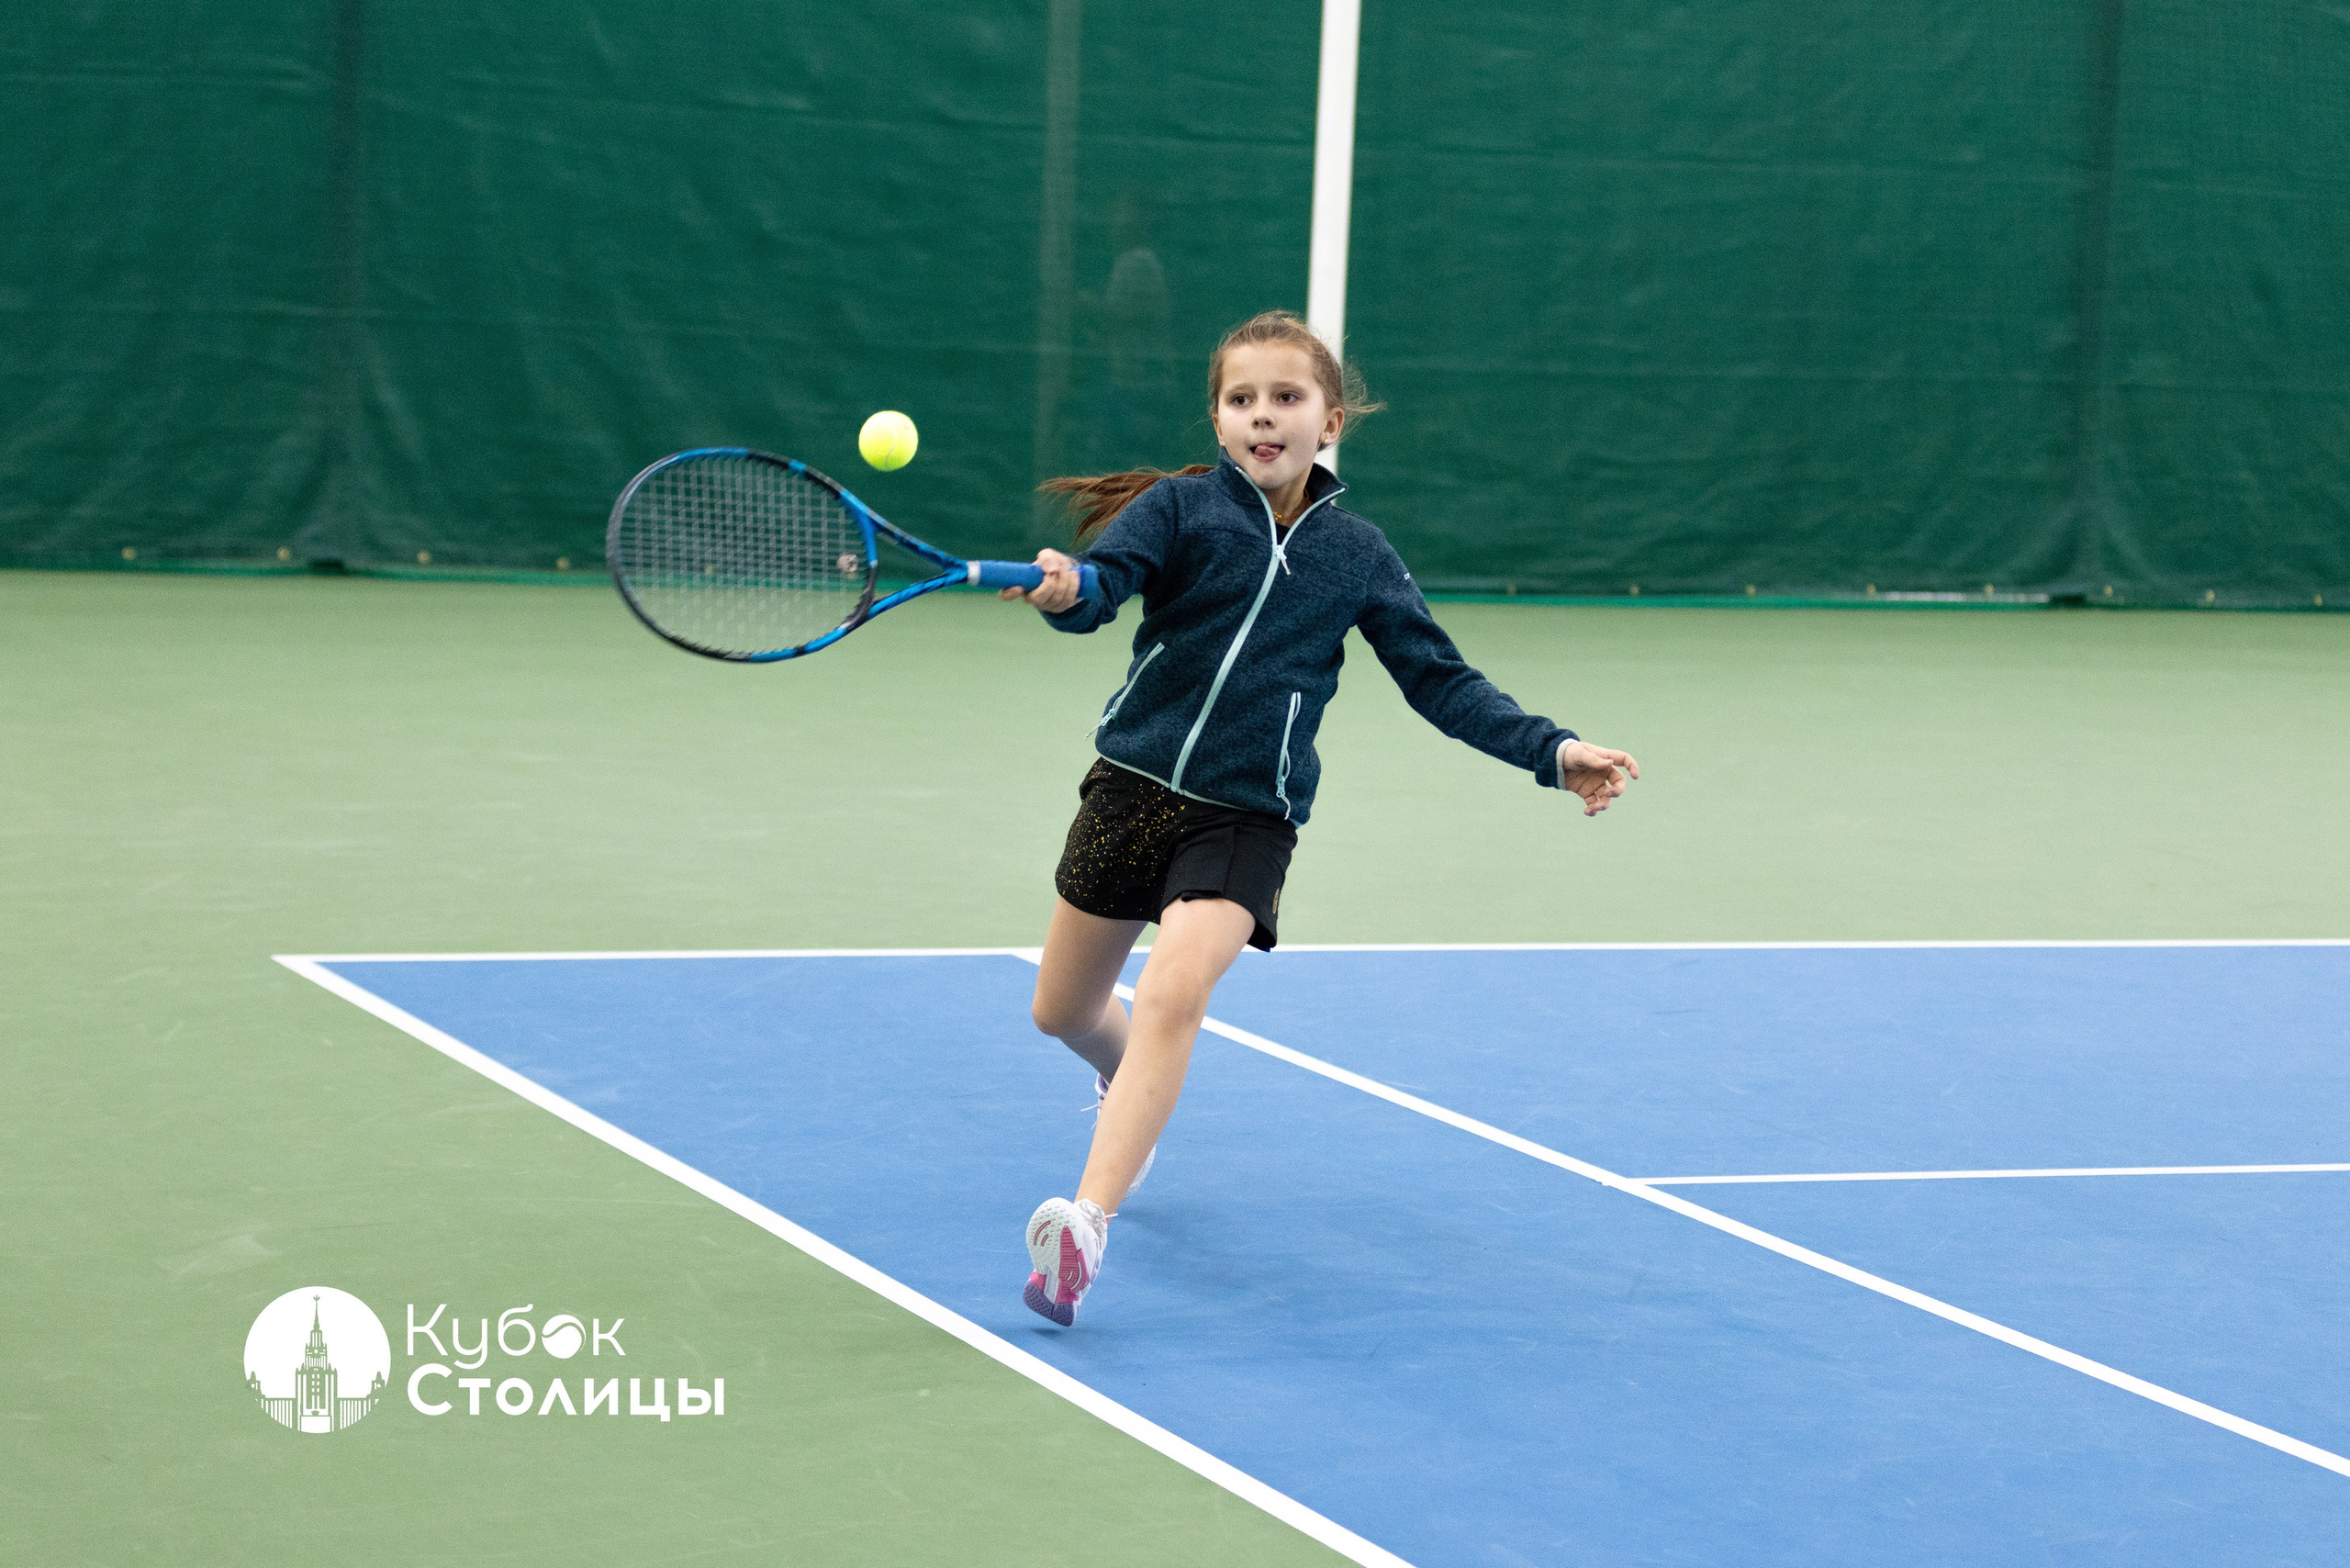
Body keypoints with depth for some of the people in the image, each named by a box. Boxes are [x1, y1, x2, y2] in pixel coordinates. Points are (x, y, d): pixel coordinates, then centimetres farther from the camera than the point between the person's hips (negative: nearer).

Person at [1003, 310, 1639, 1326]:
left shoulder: (1358, 556, 2)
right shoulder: (1179, 508, -4)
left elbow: (1442, 681, 8)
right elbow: (1106, 575, -22)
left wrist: (1552, 752, -3)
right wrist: (1065, 589, -47)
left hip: (1245, 819, -1)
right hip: (1133, 783, 1)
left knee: (1174, 992, -25)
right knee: (1063, 1013, 15)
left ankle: (1089, 1220, -30)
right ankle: (1131, 1092, 51)